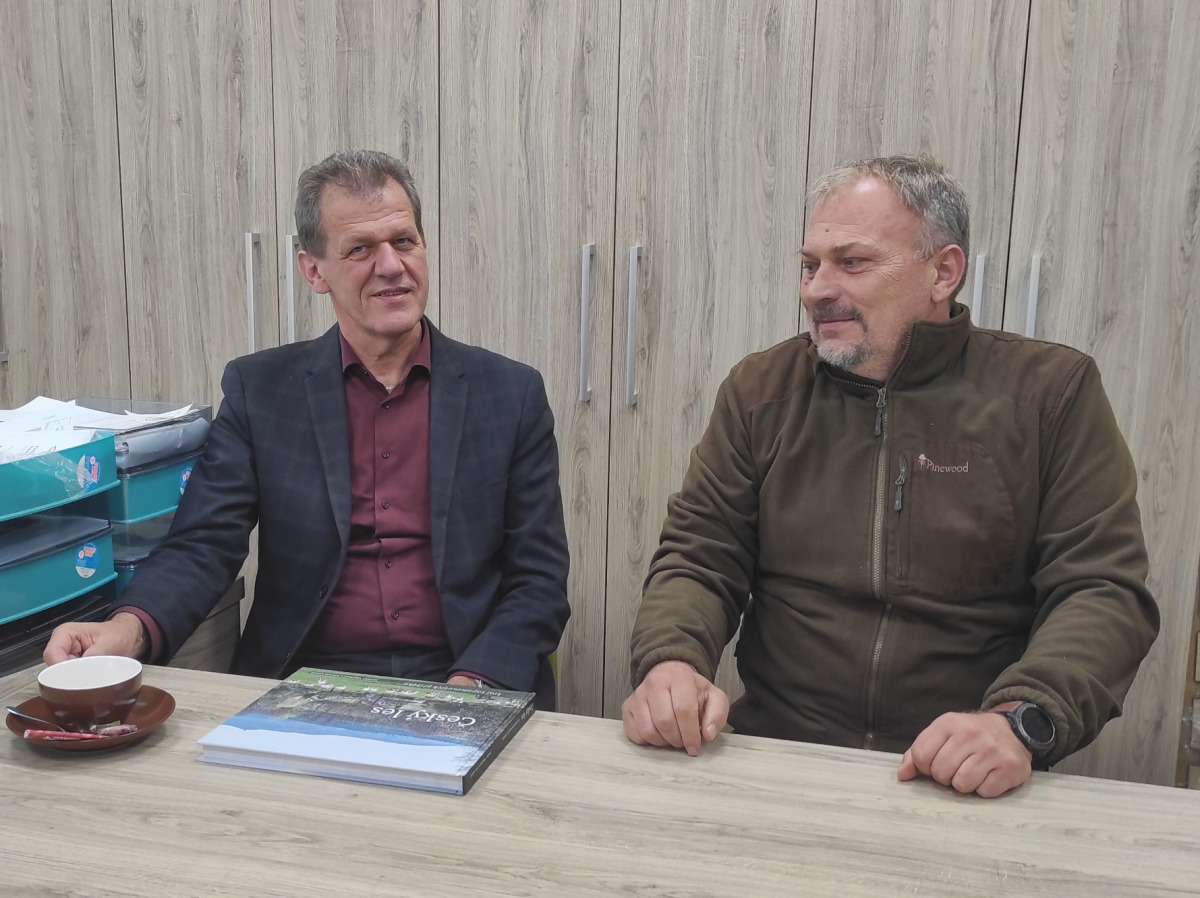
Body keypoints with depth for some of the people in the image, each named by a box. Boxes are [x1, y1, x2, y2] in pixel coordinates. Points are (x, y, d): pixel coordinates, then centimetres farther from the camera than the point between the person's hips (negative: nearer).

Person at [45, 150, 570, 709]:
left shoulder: (512, 394, 4)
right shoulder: (258, 390, 6)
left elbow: (539, 580, 3)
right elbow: (201, 547, 1)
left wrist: (471, 686, -15)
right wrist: (128, 631, -21)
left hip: (461, 692, 1)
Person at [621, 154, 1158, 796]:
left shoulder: (1051, 391, 1)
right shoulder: (761, 389, 8)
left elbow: (1103, 589, -4)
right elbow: (701, 556, 5)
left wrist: (1020, 720, -22)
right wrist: (670, 660, -17)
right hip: (777, 764, 1)